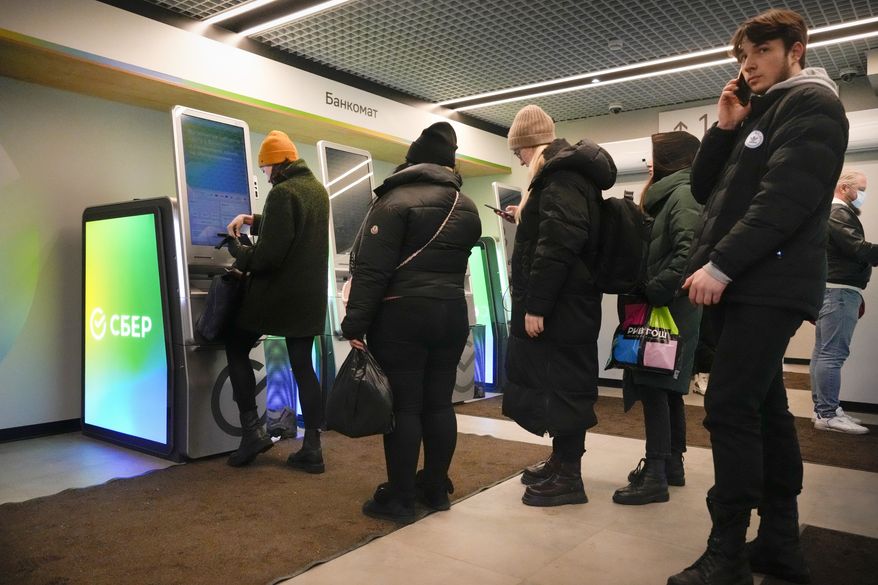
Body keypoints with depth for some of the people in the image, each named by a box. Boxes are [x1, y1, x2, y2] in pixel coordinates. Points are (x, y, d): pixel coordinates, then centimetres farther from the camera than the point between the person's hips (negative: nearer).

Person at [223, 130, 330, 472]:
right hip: (309, 295, 8)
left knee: (236, 349, 13)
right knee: (304, 367, 10)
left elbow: (268, 255, -21)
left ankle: (253, 430, 7)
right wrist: (253, 221, 18)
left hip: (277, 293, -7)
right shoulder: (318, 190, 12)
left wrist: (240, 256, -2)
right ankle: (312, 449, 9)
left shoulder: (283, 192, -16)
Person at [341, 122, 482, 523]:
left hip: (402, 316, -6)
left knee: (402, 406, -1)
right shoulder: (467, 207, 12)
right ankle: (436, 490, 21)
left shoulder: (396, 200, -9)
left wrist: (355, 323, -14)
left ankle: (398, 500, 7)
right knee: (439, 404, 11)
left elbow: (372, 268, -14)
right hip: (452, 314, 6)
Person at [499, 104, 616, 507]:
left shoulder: (562, 175, -14)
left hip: (560, 305, -11)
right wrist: (525, 219, 34)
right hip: (559, 303, 11)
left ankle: (569, 478, 8)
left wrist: (535, 304, -26)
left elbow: (559, 242, -26)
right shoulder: (565, 171, 20)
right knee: (556, 383, 16)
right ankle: (561, 461, 28)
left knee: (562, 385, -3)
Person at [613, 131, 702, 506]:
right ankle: (671, 465, 23)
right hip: (666, 308, 10)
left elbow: (690, 250, -24)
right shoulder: (671, 194, 20)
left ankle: (656, 476, -4)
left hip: (668, 308, -10)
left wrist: (655, 291, -23)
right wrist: (650, 291, 9)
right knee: (666, 388, 14)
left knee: (653, 387, -9)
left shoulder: (683, 192, -10)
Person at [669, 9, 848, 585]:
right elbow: (705, 190, 18)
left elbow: (786, 198, -18)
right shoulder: (757, 113, 24)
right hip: (744, 284, 9)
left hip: (769, 286, -9)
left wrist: (720, 265, -21)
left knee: (730, 411, -11)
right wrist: (725, 127, 7)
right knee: (764, 408, 10)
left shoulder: (811, 103, -3)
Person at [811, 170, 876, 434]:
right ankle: (827, 414, -8)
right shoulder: (839, 213, -11)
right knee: (833, 354, -10)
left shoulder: (833, 212, 22)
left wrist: (856, 294, 19)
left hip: (833, 289, 11)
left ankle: (823, 409, 15)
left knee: (823, 351, 9)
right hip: (839, 290, -11)